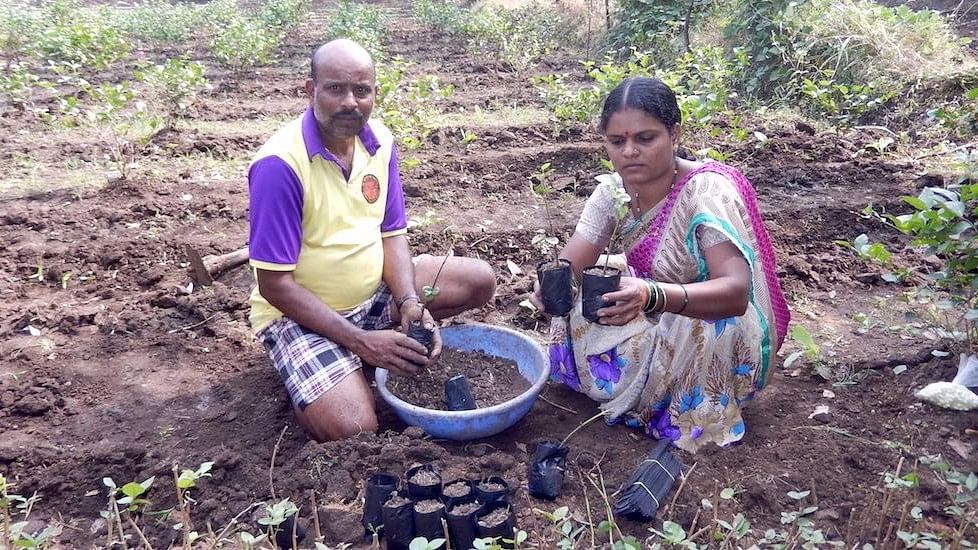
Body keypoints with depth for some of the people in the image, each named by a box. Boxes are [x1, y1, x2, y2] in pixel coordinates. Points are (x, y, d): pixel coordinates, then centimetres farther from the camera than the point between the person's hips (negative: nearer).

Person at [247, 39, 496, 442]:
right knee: (353, 432, -25)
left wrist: (409, 302, -17)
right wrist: (360, 341, -26)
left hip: (374, 291, 7)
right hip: (301, 313, -6)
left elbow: (391, 234, 2)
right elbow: (275, 284, -23)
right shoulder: (280, 164, -25)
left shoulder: (380, 141, -4)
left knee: (480, 281, 0)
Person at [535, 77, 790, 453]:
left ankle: (699, 414, -5)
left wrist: (652, 296, -59)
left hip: (723, 340, -5)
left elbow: (736, 292, -40)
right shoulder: (613, 190, -11)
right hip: (658, 325, 6)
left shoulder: (707, 192, -29)